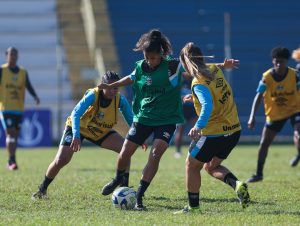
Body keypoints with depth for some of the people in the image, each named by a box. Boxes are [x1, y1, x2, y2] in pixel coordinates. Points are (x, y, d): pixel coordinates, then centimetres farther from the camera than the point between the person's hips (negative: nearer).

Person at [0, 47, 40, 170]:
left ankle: (10, 161, 21)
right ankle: (12, 161, -17)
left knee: (15, 135, 9)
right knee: (10, 133, -16)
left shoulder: (23, 72, 11)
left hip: (19, 109, 4)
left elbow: (29, 87, 7)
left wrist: (35, 96, -12)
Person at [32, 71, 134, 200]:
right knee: (60, 161, -15)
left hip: (102, 131, 4)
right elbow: (75, 114, -42)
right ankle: (42, 190, 9)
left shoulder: (120, 100, -22)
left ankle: (124, 188, -9)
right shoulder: (93, 95, -33)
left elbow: (131, 120, -8)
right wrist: (76, 136, -55)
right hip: (78, 127, -4)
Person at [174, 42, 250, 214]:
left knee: (192, 165, 12)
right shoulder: (215, 70, 3)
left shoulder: (199, 83, -20)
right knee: (211, 166, 24)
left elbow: (207, 106, -37)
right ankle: (237, 184, 0)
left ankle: (193, 206, 15)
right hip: (234, 130, 8)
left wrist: (198, 126, -48)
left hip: (214, 133, -8)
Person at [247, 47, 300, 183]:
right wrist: (252, 117, -32)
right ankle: (259, 174, 20)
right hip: (275, 113, 2)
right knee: (264, 143, 4)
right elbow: (258, 97, -21)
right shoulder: (267, 77, -17)